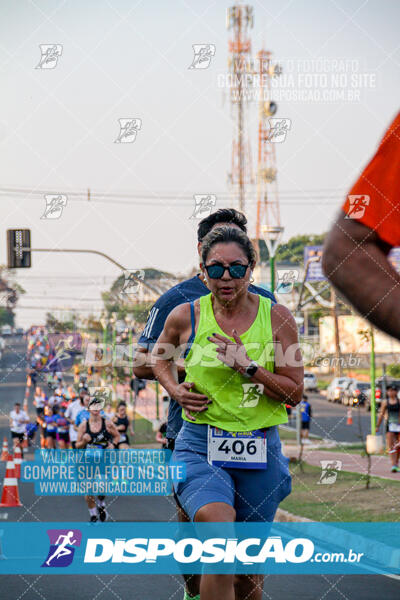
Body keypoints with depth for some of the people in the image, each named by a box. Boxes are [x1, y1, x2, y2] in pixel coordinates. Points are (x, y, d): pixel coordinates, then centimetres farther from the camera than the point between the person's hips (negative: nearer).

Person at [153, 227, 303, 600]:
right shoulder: (185, 316, -1)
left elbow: (295, 393, 0)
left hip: (259, 452, 2)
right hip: (200, 447, -2)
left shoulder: (277, 318, 0)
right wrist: (175, 390, 3)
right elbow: (159, 355, 21)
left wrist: (248, 367, -13)